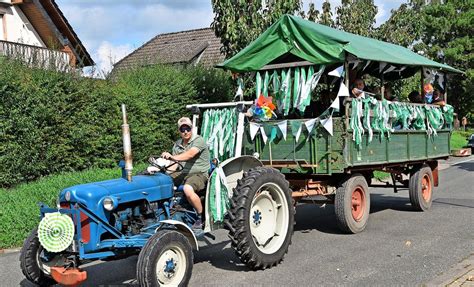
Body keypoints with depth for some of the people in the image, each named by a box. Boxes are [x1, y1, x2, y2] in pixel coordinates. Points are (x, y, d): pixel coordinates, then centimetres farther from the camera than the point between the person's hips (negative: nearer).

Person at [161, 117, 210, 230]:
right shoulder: (177, 144, 12)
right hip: (184, 173, 7)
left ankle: (201, 217, -15)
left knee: (188, 189, -36)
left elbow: (190, 154, -31)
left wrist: (173, 157, -46)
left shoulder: (198, 140, -12)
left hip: (199, 174, -7)